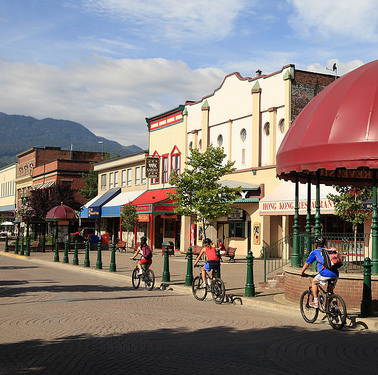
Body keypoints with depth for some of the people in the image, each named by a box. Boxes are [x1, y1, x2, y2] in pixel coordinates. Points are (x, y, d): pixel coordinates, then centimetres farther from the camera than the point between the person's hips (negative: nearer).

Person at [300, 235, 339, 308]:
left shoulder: (315, 252, 13)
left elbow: (307, 264, 20)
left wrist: (302, 272, 35)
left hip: (326, 274, -5)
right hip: (335, 274, 5)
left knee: (314, 282, 20)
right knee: (331, 291, 24)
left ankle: (315, 302, 15)